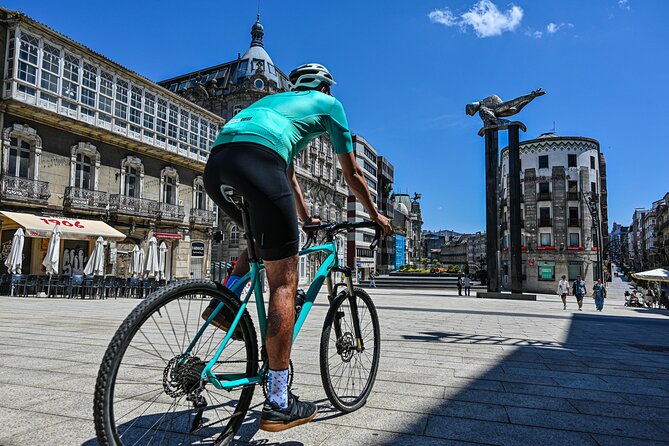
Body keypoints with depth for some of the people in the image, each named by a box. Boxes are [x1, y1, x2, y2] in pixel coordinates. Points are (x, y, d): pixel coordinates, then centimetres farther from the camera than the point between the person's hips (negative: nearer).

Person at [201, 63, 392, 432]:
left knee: (264, 236, 33)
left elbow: (287, 174, 47)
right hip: (256, 161, -7)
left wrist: (305, 218, 56)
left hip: (214, 166, 7)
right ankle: (278, 405, 1)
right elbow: (352, 174, 27)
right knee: (284, 282, -3)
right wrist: (375, 215, 41)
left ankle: (224, 301, 13)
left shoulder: (275, 99, 41)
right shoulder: (329, 103, 25)